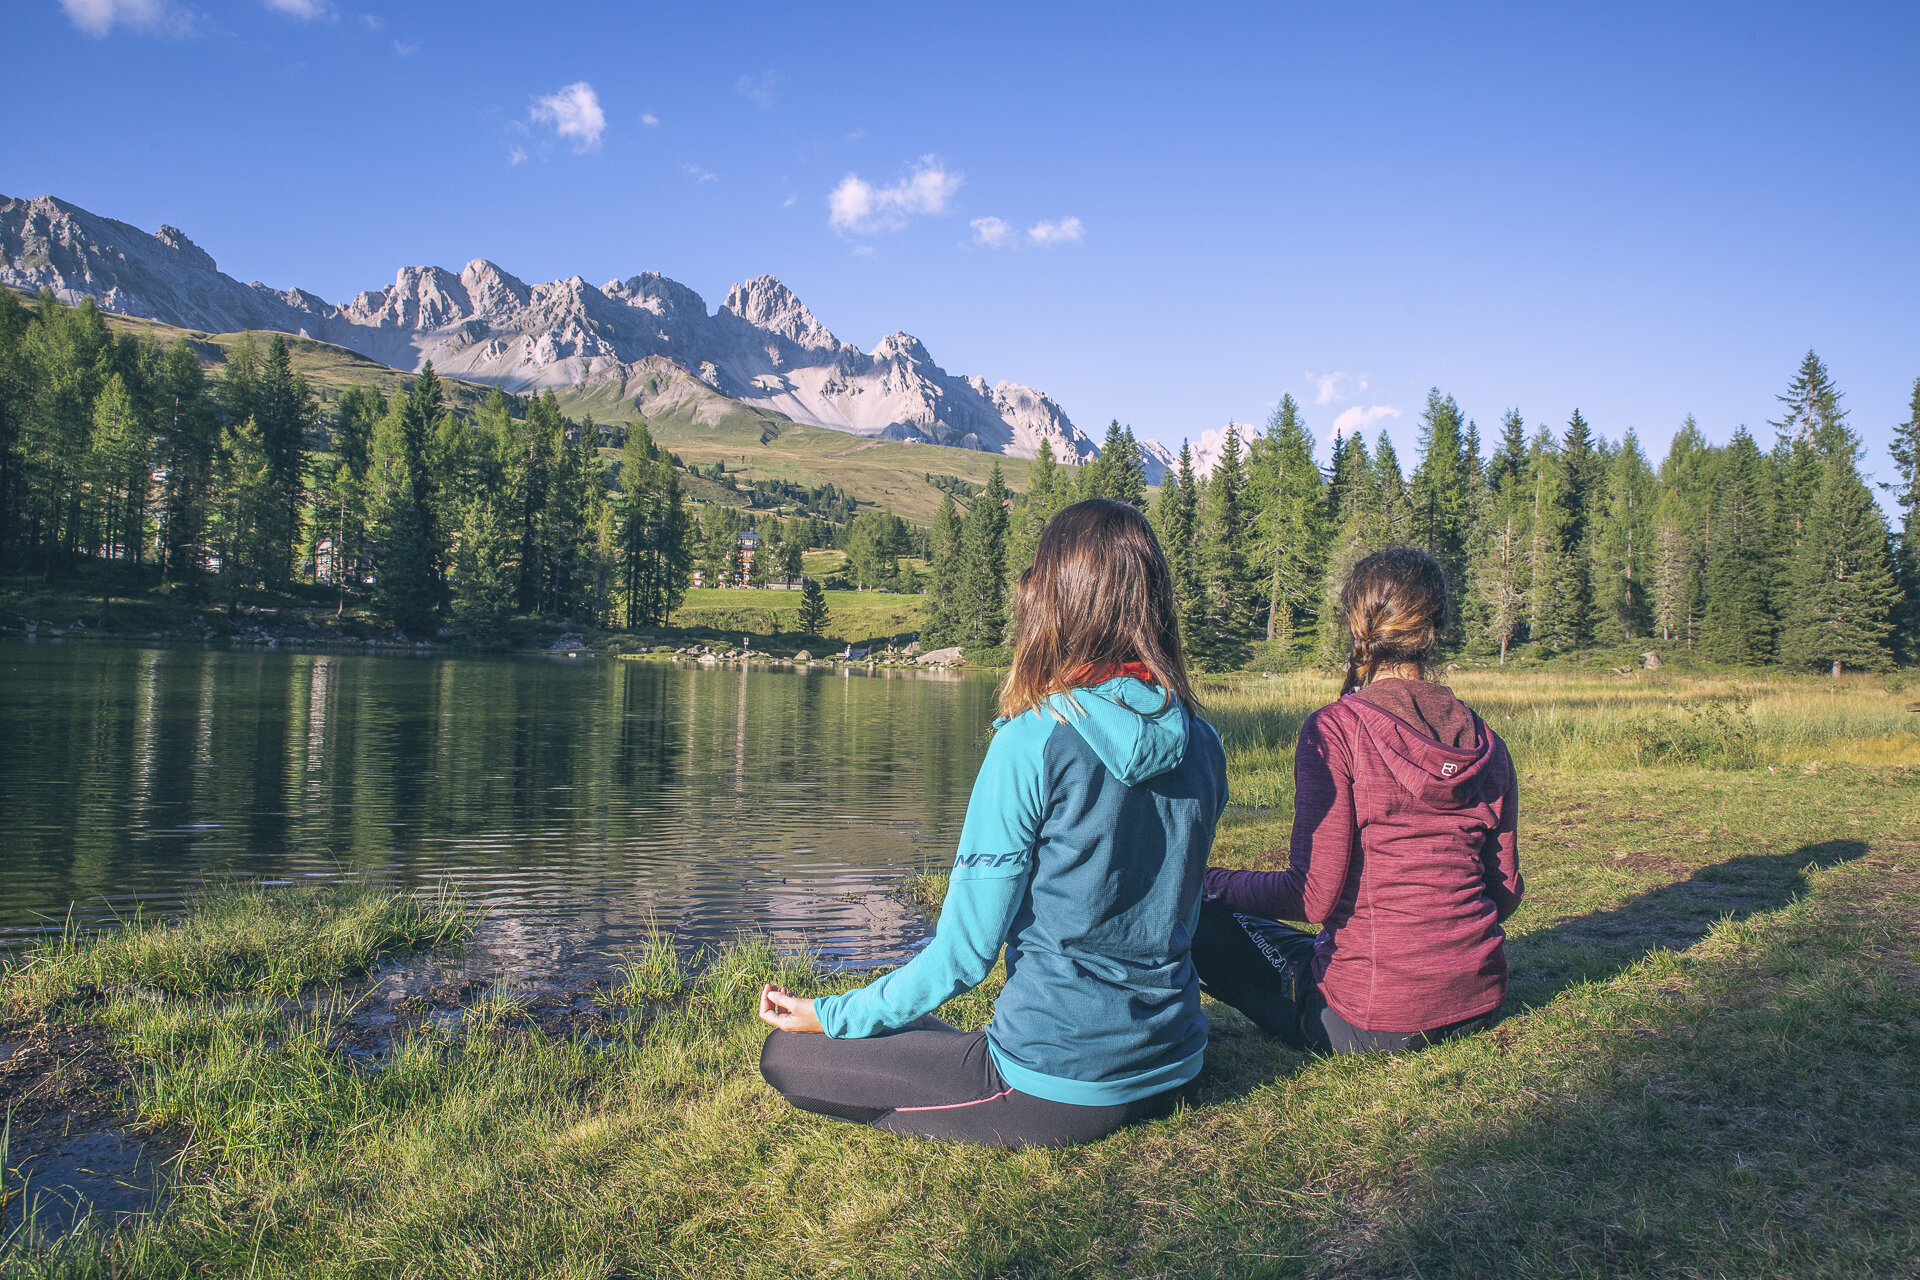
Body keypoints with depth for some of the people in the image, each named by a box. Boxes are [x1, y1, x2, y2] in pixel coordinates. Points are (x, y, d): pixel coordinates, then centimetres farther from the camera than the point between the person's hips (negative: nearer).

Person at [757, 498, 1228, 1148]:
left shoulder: (1033, 741, -21)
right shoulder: (1202, 743, -2)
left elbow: (963, 952, -17)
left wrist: (830, 1015, -2)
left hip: (1061, 1091, -7)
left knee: (787, 1057, 4)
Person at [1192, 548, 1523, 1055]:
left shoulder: (1334, 730, -15)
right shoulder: (1485, 740, 2)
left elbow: (1313, 895, -17)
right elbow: (1506, 892, 7)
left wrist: (1205, 882, -3)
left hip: (1375, 1025, -7)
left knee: (1202, 918, 8)